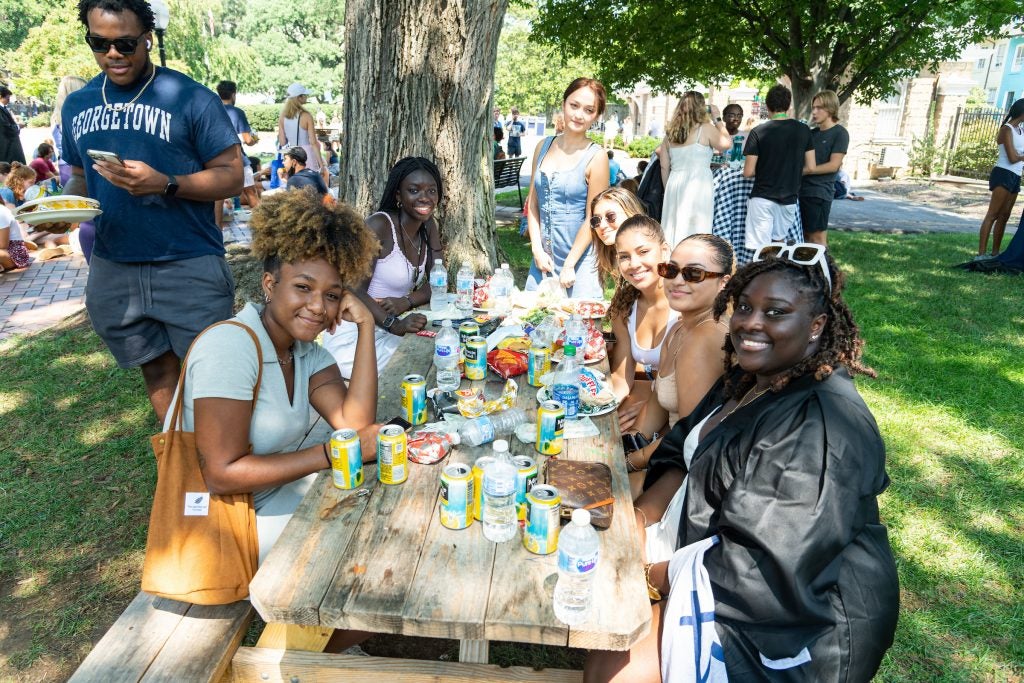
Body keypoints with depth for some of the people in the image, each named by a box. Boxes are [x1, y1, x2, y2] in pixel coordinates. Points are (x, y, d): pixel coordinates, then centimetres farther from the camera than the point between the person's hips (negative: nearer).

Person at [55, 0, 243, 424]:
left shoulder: (190, 98, -5)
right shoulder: (77, 104, 11)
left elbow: (232, 177, -7)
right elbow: (81, 177, 20)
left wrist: (165, 184, -22)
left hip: (190, 268, -5)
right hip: (112, 272, 5)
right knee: (158, 371, 14)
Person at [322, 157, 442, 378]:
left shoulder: (428, 226, 7)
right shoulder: (380, 225, -15)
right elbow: (355, 290, -20)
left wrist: (407, 301, -15)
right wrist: (394, 325, -36)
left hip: (390, 336, 7)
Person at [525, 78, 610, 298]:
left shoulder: (596, 158, -9)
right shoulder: (544, 147, 6)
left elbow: (592, 219, -9)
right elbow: (533, 203, 8)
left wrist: (569, 265, -10)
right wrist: (537, 249, -2)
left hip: (580, 262, -4)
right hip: (542, 258, 5)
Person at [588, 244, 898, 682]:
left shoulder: (822, 426, -27)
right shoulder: (749, 379, 2)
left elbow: (767, 569, -29)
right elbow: (684, 457, 9)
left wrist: (656, 577, -18)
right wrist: (639, 516, -7)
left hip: (788, 623, -8)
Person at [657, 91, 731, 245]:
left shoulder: (670, 132, 10)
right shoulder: (705, 128, -4)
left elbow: (664, 167, 11)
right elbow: (726, 143, 1)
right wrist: (717, 119, 8)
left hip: (675, 184, 5)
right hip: (698, 184, -5)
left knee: (673, 230, 8)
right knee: (694, 230, -2)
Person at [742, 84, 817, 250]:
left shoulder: (758, 132, -9)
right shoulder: (804, 131, 3)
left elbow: (748, 172, -10)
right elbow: (811, 167, 5)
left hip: (763, 197, -4)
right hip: (789, 198, 4)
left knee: (760, 250, -2)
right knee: (777, 241, 18)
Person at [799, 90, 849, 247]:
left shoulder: (840, 133, -4)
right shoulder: (812, 133, 15)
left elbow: (833, 165, -12)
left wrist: (803, 170, -12)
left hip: (820, 192, -6)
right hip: (803, 189, 6)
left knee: (817, 236, -4)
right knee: (805, 234, 9)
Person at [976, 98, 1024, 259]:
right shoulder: (1007, 129, -8)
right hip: (1004, 174, -9)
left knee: (1004, 216, 6)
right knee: (993, 214, -13)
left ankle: (995, 254, 8)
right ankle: (981, 254, -17)